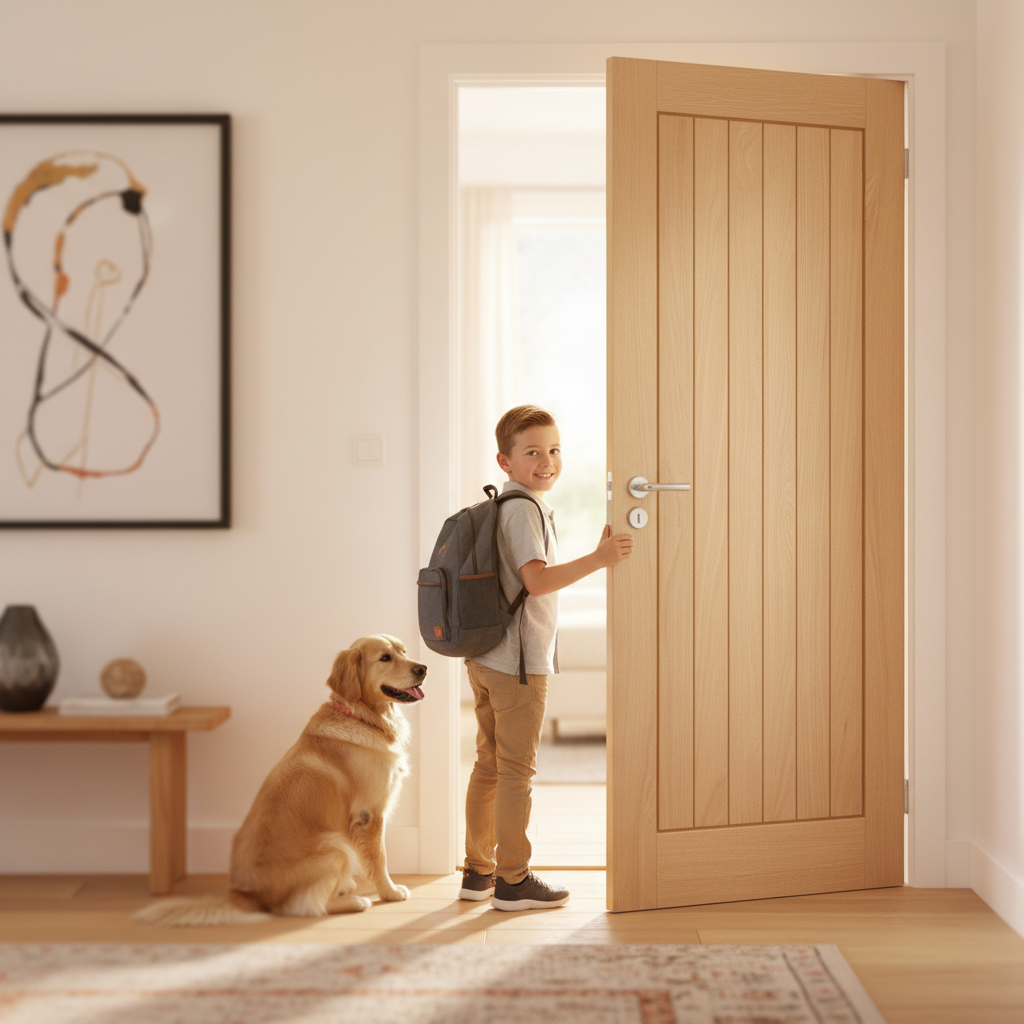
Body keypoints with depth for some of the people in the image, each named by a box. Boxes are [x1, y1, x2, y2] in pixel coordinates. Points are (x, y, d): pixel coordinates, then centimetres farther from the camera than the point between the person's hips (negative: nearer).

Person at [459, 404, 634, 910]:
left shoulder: (498, 507, 15)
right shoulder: (524, 509, -15)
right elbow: (537, 580, -26)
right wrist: (597, 559, -28)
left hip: (484, 657, 10)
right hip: (518, 660, -10)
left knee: (488, 765, 15)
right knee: (517, 771, -2)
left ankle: (478, 872, 23)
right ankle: (512, 881, 5)